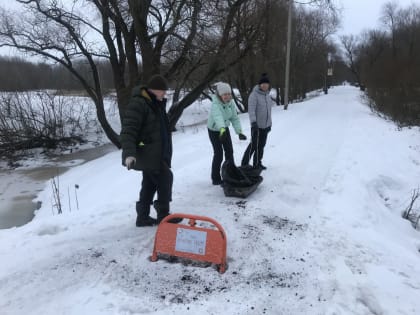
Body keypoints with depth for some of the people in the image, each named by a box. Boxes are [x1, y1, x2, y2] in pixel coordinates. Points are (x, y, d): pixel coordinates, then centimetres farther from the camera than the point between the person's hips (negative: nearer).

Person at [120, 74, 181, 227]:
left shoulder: (156, 103, 13)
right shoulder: (138, 103, -18)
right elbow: (128, 130, -24)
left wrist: (166, 153, 30)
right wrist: (129, 153, -34)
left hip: (156, 154, 10)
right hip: (147, 153, -10)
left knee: (150, 184, 13)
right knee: (165, 178, -6)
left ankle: (143, 217, 24)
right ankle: (163, 215, 8)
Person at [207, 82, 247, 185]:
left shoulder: (231, 103, -14)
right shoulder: (215, 104, -33)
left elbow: (234, 118, -12)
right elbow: (217, 117, -53)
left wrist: (239, 131, -25)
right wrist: (222, 129, -71)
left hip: (225, 128, 6)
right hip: (214, 130, -6)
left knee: (229, 151, 13)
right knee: (218, 154, -8)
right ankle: (215, 178, 6)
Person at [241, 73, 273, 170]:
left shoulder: (267, 94, 10)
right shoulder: (254, 95, -13)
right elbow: (251, 110, -21)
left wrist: (269, 123, 20)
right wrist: (253, 122, -33)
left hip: (265, 125, 7)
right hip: (257, 125, -7)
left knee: (261, 145, 12)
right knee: (254, 145, -5)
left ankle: (257, 164, 24)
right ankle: (244, 164, 6)